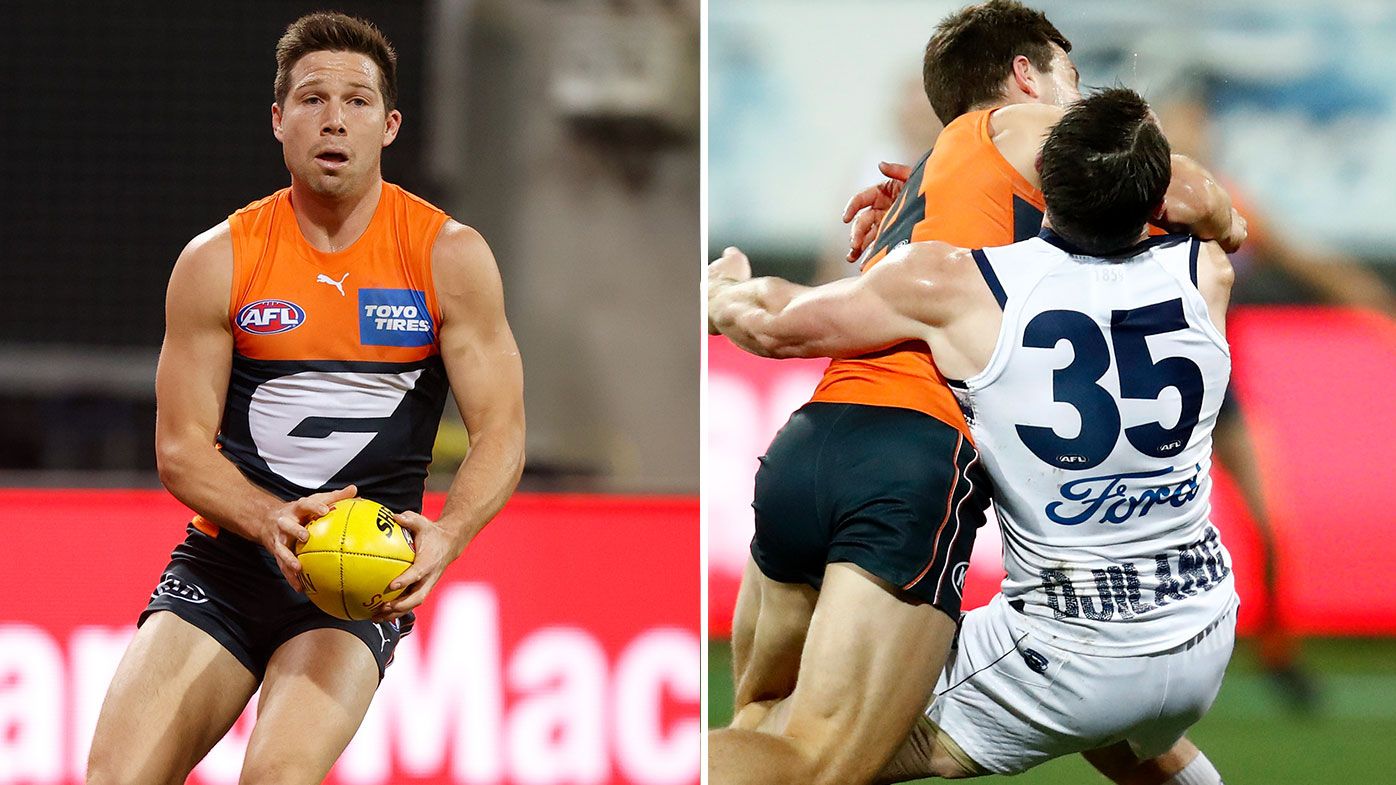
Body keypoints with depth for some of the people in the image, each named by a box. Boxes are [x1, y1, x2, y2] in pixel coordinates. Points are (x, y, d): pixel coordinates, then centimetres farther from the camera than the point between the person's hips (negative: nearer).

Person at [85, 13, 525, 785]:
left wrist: (446, 536, -23)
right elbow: (181, 448, 1)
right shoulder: (217, 260, 2)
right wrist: (274, 522, -20)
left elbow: (501, 432, -2)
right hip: (226, 555, 2)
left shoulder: (450, 257, 0)